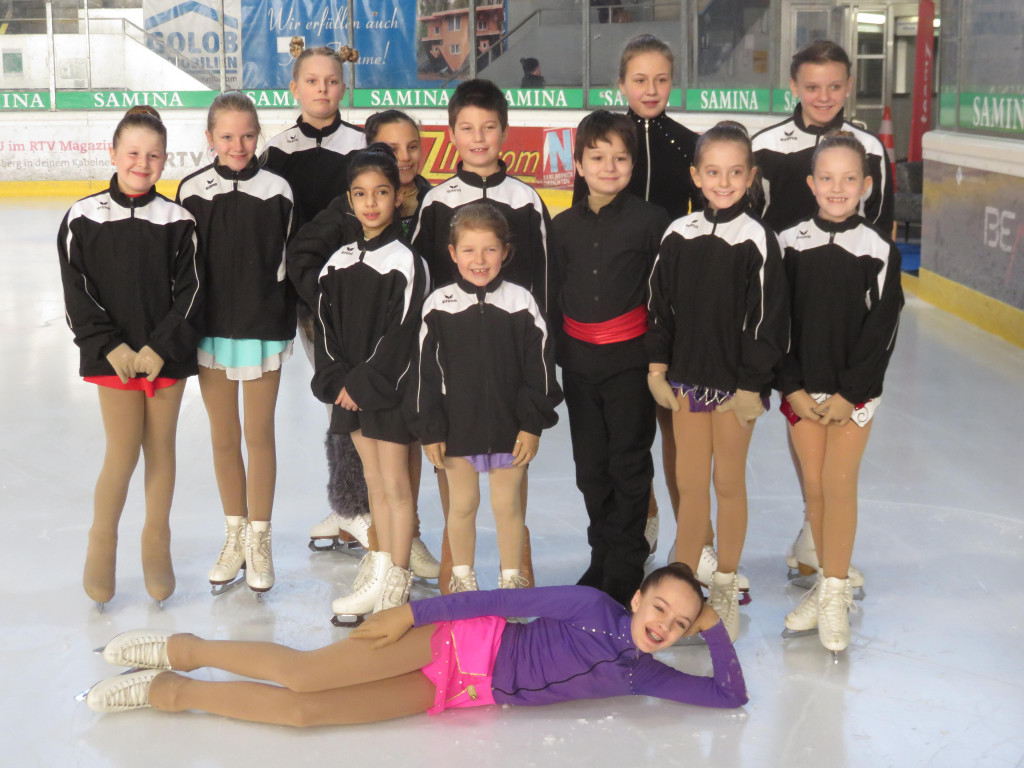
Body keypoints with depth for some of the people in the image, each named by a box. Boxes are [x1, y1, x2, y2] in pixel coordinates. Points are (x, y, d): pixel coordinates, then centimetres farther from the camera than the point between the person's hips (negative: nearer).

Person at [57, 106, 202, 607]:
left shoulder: (177, 221, -3)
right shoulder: (83, 218, -2)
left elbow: (189, 294, -3)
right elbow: (77, 292, -2)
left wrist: (160, 348, -12)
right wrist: (110, 345, -10)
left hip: (167, 356, 1)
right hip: (113, 356, -1)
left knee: (160, 448, 10)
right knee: (123, 452, -3)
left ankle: (156, 544, 25)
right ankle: (101, 544, 17)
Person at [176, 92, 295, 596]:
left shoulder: (276, 190, -4)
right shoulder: (192, 190, -1)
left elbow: (285, 264, 0)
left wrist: (285, 329, -1)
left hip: (263, 328, -1)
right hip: (210, 328, 2)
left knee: (259, 435, 4)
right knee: (223, 437, 10)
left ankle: (259, 540, 18)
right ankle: (234, 535, 25)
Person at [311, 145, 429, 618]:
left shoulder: (404, 262, -9)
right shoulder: (338, 262, 8)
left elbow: (401, 334, -14)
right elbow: (326, 325, 8)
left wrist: (364, 384, -15)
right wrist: (337, 380, -5)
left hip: (390, 389, -6)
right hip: (350, 387, 6)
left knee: (394, 482, 0)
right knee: (373, 481, 14)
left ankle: (395, 580, 8)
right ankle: (381, 566, 24)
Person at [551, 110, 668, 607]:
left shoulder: (650, 220, -5)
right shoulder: (563, 226, 7)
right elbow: (554, 296, 12)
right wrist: (551, 356, 11)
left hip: (630, 359, -4)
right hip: (578, 360, 4)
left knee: (630, 463, 3)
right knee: (590, 465, 11)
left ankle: (626, 565, 13)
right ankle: (602, 555, 25)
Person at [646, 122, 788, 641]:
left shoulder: (757, 240, -10)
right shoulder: (679, 235, 1)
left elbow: (766, 318, -9)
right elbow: (661, 305, 8)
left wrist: (753, 384, -11)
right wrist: (658, 368, 4)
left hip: (736, 381, -3)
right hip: (688, 378, 3)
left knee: (729, 483, 8)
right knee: (689, 483, 10)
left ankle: (725, 588, 23)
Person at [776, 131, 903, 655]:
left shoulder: (879, 249, -6)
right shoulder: (789, 244, -2)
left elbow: (882, 328, -6)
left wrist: (848, 394, -10)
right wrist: (793, 388, -6)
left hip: (855, 389, -2)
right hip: (800, 388, 2)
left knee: (838, 482, -4)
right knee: (814, 484, 6)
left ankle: (836, 593, 6)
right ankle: (828, 582, 19)